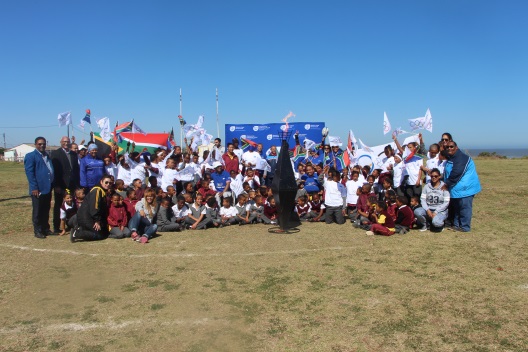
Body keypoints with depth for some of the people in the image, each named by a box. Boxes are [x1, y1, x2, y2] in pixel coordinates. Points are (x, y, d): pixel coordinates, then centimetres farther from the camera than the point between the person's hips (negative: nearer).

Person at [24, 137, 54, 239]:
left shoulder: (47, 156, 17)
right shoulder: (31, 156, -5)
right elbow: (29, 172, -11)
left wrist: (53, 184, 14)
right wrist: (34, 188, -17)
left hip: (47, 188, 7)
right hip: (38, 189, -7)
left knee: (46, 211, 13)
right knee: (37, 211, 1)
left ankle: (46, 229, 22)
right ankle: (37, 231, 9)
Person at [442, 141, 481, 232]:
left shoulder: (461, 158, -18)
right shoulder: (450, 158, 15)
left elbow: (456, 173, -25)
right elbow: (446, 173, 21)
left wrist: (446, 184, -18)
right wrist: (446, 184, 9)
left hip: (465, 188, -10)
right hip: (456, 188, 10)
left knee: (464, 207, -5)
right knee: (456, 207, 16)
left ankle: (465, 227, 1)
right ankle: (456, 225, 25)